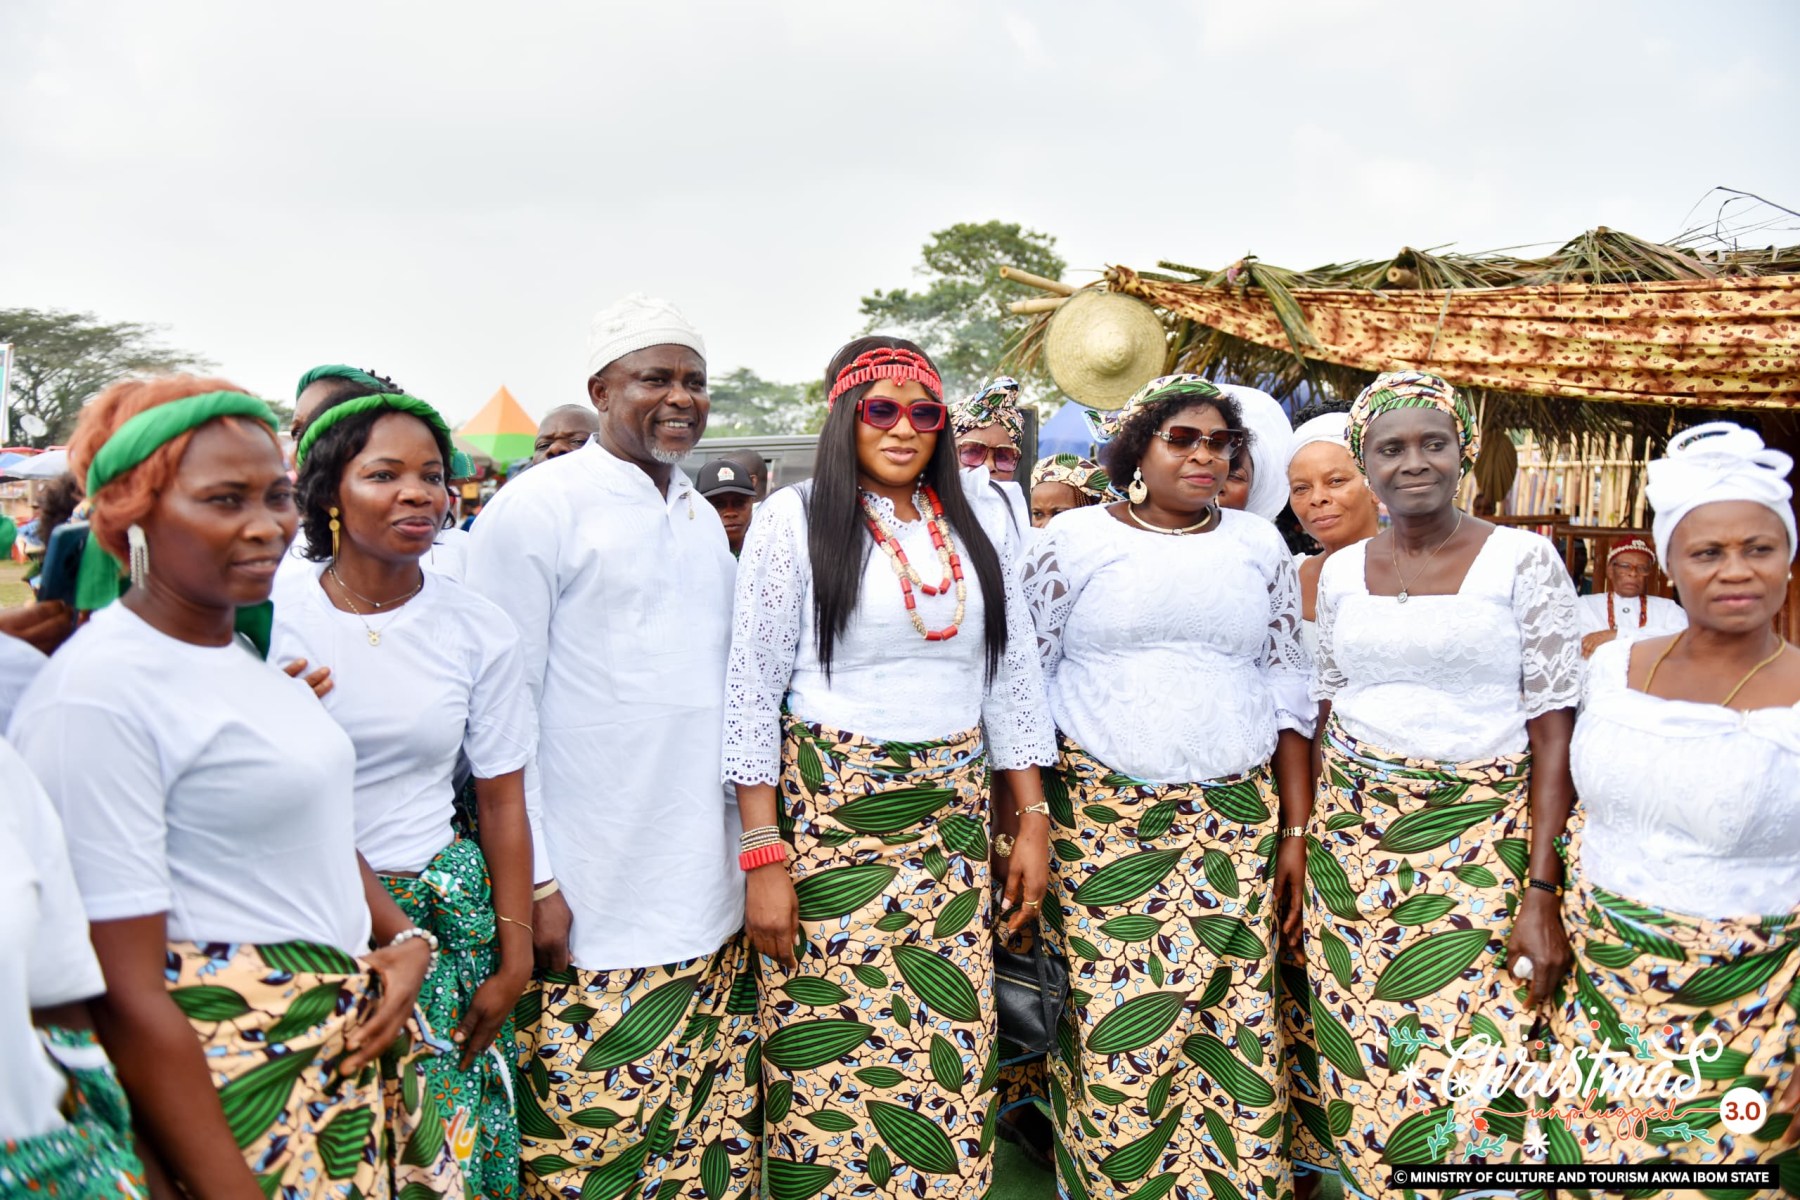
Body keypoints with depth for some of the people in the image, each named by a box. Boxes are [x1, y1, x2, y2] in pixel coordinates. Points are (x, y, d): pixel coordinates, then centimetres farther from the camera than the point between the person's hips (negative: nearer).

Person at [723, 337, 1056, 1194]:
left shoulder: (977, 522, 9)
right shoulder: (794, 518, -3)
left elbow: (1012, 675, 12)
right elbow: (752, 690, -6)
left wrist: (1032, 817, 7)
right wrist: (763, 853, -11)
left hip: (955, 812, 4)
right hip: (829, 808, -3)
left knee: (952, 1040, 7)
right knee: (834, 1038, 2)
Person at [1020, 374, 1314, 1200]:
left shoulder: (1259, 545, 10)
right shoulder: (1076, 538, 1)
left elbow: (1287, 689, 12)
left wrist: (1299, 825, 6)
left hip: (1233, 815, 2)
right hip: (1100, 813, -2)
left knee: (1232, 1012, 1)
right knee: (1114, 1014, -1)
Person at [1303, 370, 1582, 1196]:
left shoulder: (1523, 560, -4)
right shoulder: (1341, 571, 7)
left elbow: (1553, 734, -6)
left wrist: (1542, 891, -12)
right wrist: (1301, 831, 6)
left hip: (1478, 842, -3)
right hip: (1352, 841, 3)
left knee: (1468, 1077, -4)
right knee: (1359, 1064, 9)